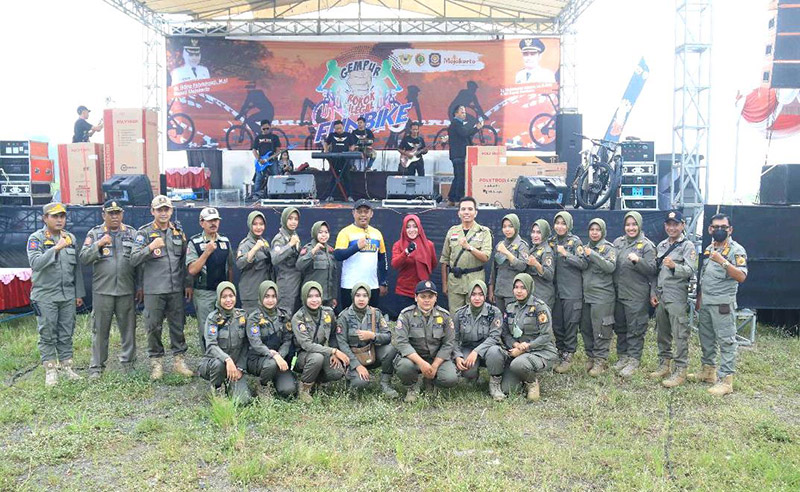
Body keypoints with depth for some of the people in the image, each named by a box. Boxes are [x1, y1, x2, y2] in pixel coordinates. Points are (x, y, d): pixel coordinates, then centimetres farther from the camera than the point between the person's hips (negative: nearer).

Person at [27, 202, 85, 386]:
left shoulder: (70, 238, 9)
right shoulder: (36, 238, -4)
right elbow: (35, 263, -20)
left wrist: (79, 293, 12)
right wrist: (56, 248, -30)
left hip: (68, 295, 4)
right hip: (45, 296, -4)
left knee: (66, 333, 9)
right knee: (47, 334, 3)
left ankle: (66, 366, 19)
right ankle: (50, 370, 11)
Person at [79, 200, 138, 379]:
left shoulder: (132, 233, 8)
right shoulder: (94, 233, 6)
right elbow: (83, 258, -2)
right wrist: (98, 244, -16)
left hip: (127, 290, 1)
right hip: (102, 290, -1)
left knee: (128, 327, 7)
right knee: (100, 329, 5)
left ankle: (128, 362, 19)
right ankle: (97, 366, 14)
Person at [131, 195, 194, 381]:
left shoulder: (178, 231, 10)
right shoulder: (144, 232, -2)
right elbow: (134, 259, -9)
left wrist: (188, 284, 14)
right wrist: (151, 247, -25)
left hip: (176, 289, 3)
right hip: (154, 290, -3)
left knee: (178, 324, 8)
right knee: (154, 327, 4)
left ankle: (179, 359, 19)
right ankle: (156, 362, 16)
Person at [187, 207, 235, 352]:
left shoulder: (226, 241, 8)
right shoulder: (194, 243, -5)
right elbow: (192, 270, -14)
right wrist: (207, 252, -20)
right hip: (203, 293, -3)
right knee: (206, 330, 3)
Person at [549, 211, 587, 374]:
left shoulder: (575, 241, -3)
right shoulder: (551, 241, 11)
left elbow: (583, 263, -11)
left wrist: (566, 254, -19)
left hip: (572, 291, -5)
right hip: (555, 290, 5)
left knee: (570, 323, -2)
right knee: (557, 324, 8)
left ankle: (568, 356, 4)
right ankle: (560, 352, 20)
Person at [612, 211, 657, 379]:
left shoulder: (646, 245, -5)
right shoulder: (618, 242, 10)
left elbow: (652, 269, -11)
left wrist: (638, 260, -26)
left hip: (637, 295, -5)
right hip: (619, 292, 6)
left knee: (635, 328, -1)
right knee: (620, 326, 13)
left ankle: (633, 360, 7)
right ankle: (622, 356, 26)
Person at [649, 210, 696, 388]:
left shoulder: (687, 246, -3)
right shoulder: (661, 246, 16)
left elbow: (690, 271, -15)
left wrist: (674, 266, -33)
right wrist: (653, 292, 11)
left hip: (677, 297, -6)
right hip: (660, 296, 7)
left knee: (680, 335, -5)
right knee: (662, 333, 13)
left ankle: (680, 371, -1)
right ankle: (664, 365, 23)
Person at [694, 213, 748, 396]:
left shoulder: (736, 250, -8)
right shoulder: (709, 249, 14)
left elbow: (741, 277, -20)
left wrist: (722, 262, -29)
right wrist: (699, 298, 18)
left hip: (723, 303, -8)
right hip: (705, 302, 8)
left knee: (726, 341, -5)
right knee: (706, 338, 15)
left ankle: (726, 379, -4)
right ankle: (708, 370, 28)